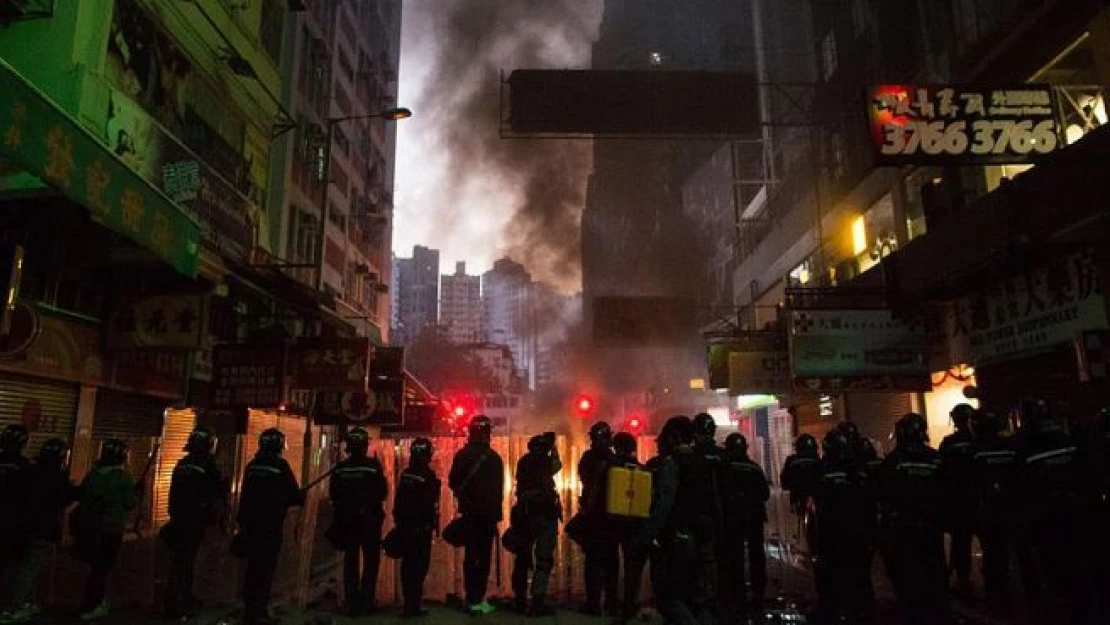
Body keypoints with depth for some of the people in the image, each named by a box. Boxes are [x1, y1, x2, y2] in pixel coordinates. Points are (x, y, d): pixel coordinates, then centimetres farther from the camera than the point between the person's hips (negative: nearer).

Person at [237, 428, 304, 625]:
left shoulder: (252, 466, 6)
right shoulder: (280, 465, -13)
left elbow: (245, 496, 12)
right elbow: (293, 495, -11)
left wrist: (243, 521, 20)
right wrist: (301, 496, 11)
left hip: (251, 523, 6)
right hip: (271, 525, -6)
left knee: (252, 566, 15)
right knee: (266, 567, -1)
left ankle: (249, 609, 23)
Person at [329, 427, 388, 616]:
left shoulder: (340, 468, -1)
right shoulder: (373, 465, -12)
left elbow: (333, 495, 4)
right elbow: (383, 492, -9)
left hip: (347, 520, 4)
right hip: (369, 520, -3)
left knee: (351, 562, 11)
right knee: (371, 561, 7)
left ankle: (352, 604, 14)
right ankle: (366, 603, 4)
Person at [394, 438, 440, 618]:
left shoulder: (406, 474, 6)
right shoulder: (428, 476, -15)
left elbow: (398, 500, 11)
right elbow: (430, 504, -17)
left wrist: (399, 520, 17)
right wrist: (433, 523, -8)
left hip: (405, 525, 7)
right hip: (421, 527, -7)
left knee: (408, 563, 15)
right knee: (419, 565, -1)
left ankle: (409, 601, 24)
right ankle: (413, 605, -2)